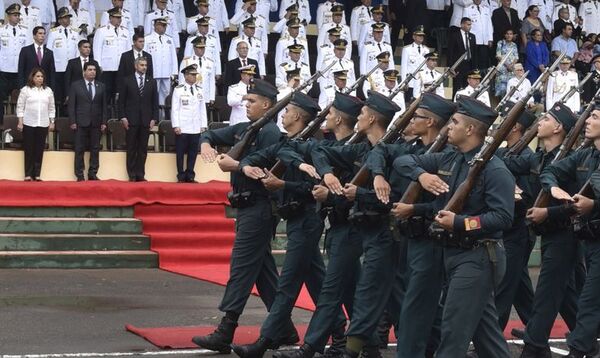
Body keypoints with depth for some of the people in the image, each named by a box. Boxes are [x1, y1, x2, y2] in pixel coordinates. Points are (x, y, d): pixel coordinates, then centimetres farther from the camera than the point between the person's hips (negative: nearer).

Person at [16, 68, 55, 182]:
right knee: (29, 149, -1)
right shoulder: (25, 90, 1)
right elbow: (20, 107, 0)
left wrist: (52, 122, 7)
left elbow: (51, 108, 12)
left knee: (40, 150, 2)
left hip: (43, 124, 3)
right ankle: (28, 174, 2)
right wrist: (20, 122, -5)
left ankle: (36, 174, 5)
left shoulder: (48, 91, 10)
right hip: (28, 124, -3)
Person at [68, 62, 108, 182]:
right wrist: (72, 121, -7)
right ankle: (79, 175, 3)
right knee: (80, 149, -1)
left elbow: (104, 105, 9)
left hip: (96, 123, 2)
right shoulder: (76, 85, 3)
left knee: (95, 149, 3)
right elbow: (71, 105, 0)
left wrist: (104, 122, 2)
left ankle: (93, 174, 8)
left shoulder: (101, 86, 10)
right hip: (81, 122, -2)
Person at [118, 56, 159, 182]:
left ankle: (140, 174, 6)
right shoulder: (127, 81, 4)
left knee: (143, 148, 3)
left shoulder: (152, 81, 10)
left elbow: (155, 101, 9)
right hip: (131, 120, -2)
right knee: (131, 148, 1)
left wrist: (154, 118, 1)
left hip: (146, 120, 2)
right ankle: (132, 175, 4)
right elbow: (121, 100, 3)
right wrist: (123, 117, -6)